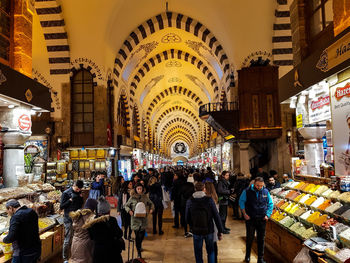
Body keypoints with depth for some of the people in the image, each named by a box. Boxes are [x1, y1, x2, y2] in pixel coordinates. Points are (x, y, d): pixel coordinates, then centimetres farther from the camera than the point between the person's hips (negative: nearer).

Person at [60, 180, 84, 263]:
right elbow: (61, 206, -11)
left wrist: (81, 198, -6)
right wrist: (70, 200, -20)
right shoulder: (66, 193, -11)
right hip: (69, 219, -5)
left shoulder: (79, 192, 5)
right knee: (68, 240, 0)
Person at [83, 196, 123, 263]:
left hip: (97, 251, 4)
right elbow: (119, 234, -11)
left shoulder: (92, 222, -6)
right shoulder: (112, 220, -17)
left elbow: (91, 237, 6)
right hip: (111, 252, -3)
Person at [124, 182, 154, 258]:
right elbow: (126, 205, 5)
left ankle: (140, 245, 43)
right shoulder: (132, 198, -4)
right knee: (137, 235, -3)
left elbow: (151, 204, 14)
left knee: (142, 233, 10)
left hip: (143, 217, 2)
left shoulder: (145, 197, 2)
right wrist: (129, 210, -14)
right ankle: (139, 253, 8)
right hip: (135, 218, -2)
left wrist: (151, 209, -5)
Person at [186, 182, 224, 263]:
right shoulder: (209, 200, -14)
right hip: (209, 231, 0)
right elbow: (216, 216, -12)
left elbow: (187, 219, -1)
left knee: (198, 254, 18)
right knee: (211, 251, 23)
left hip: (196, 231, 0)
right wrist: (220, 231, -2)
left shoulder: (189, 201, -10)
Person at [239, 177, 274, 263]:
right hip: (250, 218, -2)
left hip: (262, 219, 2)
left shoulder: (266, 192, -3)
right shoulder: (247, 191, -10)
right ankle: (247, 256, 29)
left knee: (261, 239, 8)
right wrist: (244, 214, -4)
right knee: (249, 238, 10)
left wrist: (267, 215, 1)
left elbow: (270, 204, 9)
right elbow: (241, 202, 1)